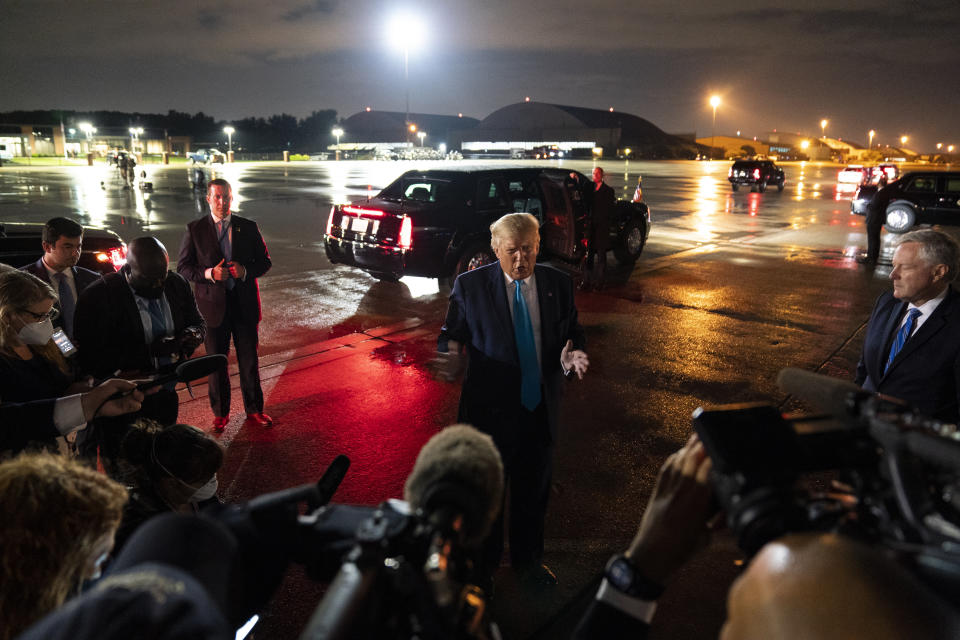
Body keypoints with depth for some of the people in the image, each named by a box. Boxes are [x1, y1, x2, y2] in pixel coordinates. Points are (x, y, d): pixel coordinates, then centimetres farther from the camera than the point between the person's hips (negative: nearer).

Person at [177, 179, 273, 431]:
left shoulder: (249, 228, 2)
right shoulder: (195, 229, 0)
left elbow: (264, 261, 6)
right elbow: (183, 267, 0)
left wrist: (245, 271, -14)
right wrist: (208, 274, -18)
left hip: (245, 304, 1)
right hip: (213, 305, 0)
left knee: (249, 360, 9)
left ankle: (254, 409, 25)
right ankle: (220, 412, 26)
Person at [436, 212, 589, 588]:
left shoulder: (558, 284, -1)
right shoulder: (470, 285, -9)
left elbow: (572, 334, 4)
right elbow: (450, 335, -6)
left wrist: (571, 356, -19)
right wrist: (452, 360, -28)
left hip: (541, 407, 3)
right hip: (490, 407, -3)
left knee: (534, 488, 20)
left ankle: (528, 559, 45)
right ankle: (482, 564, 39)